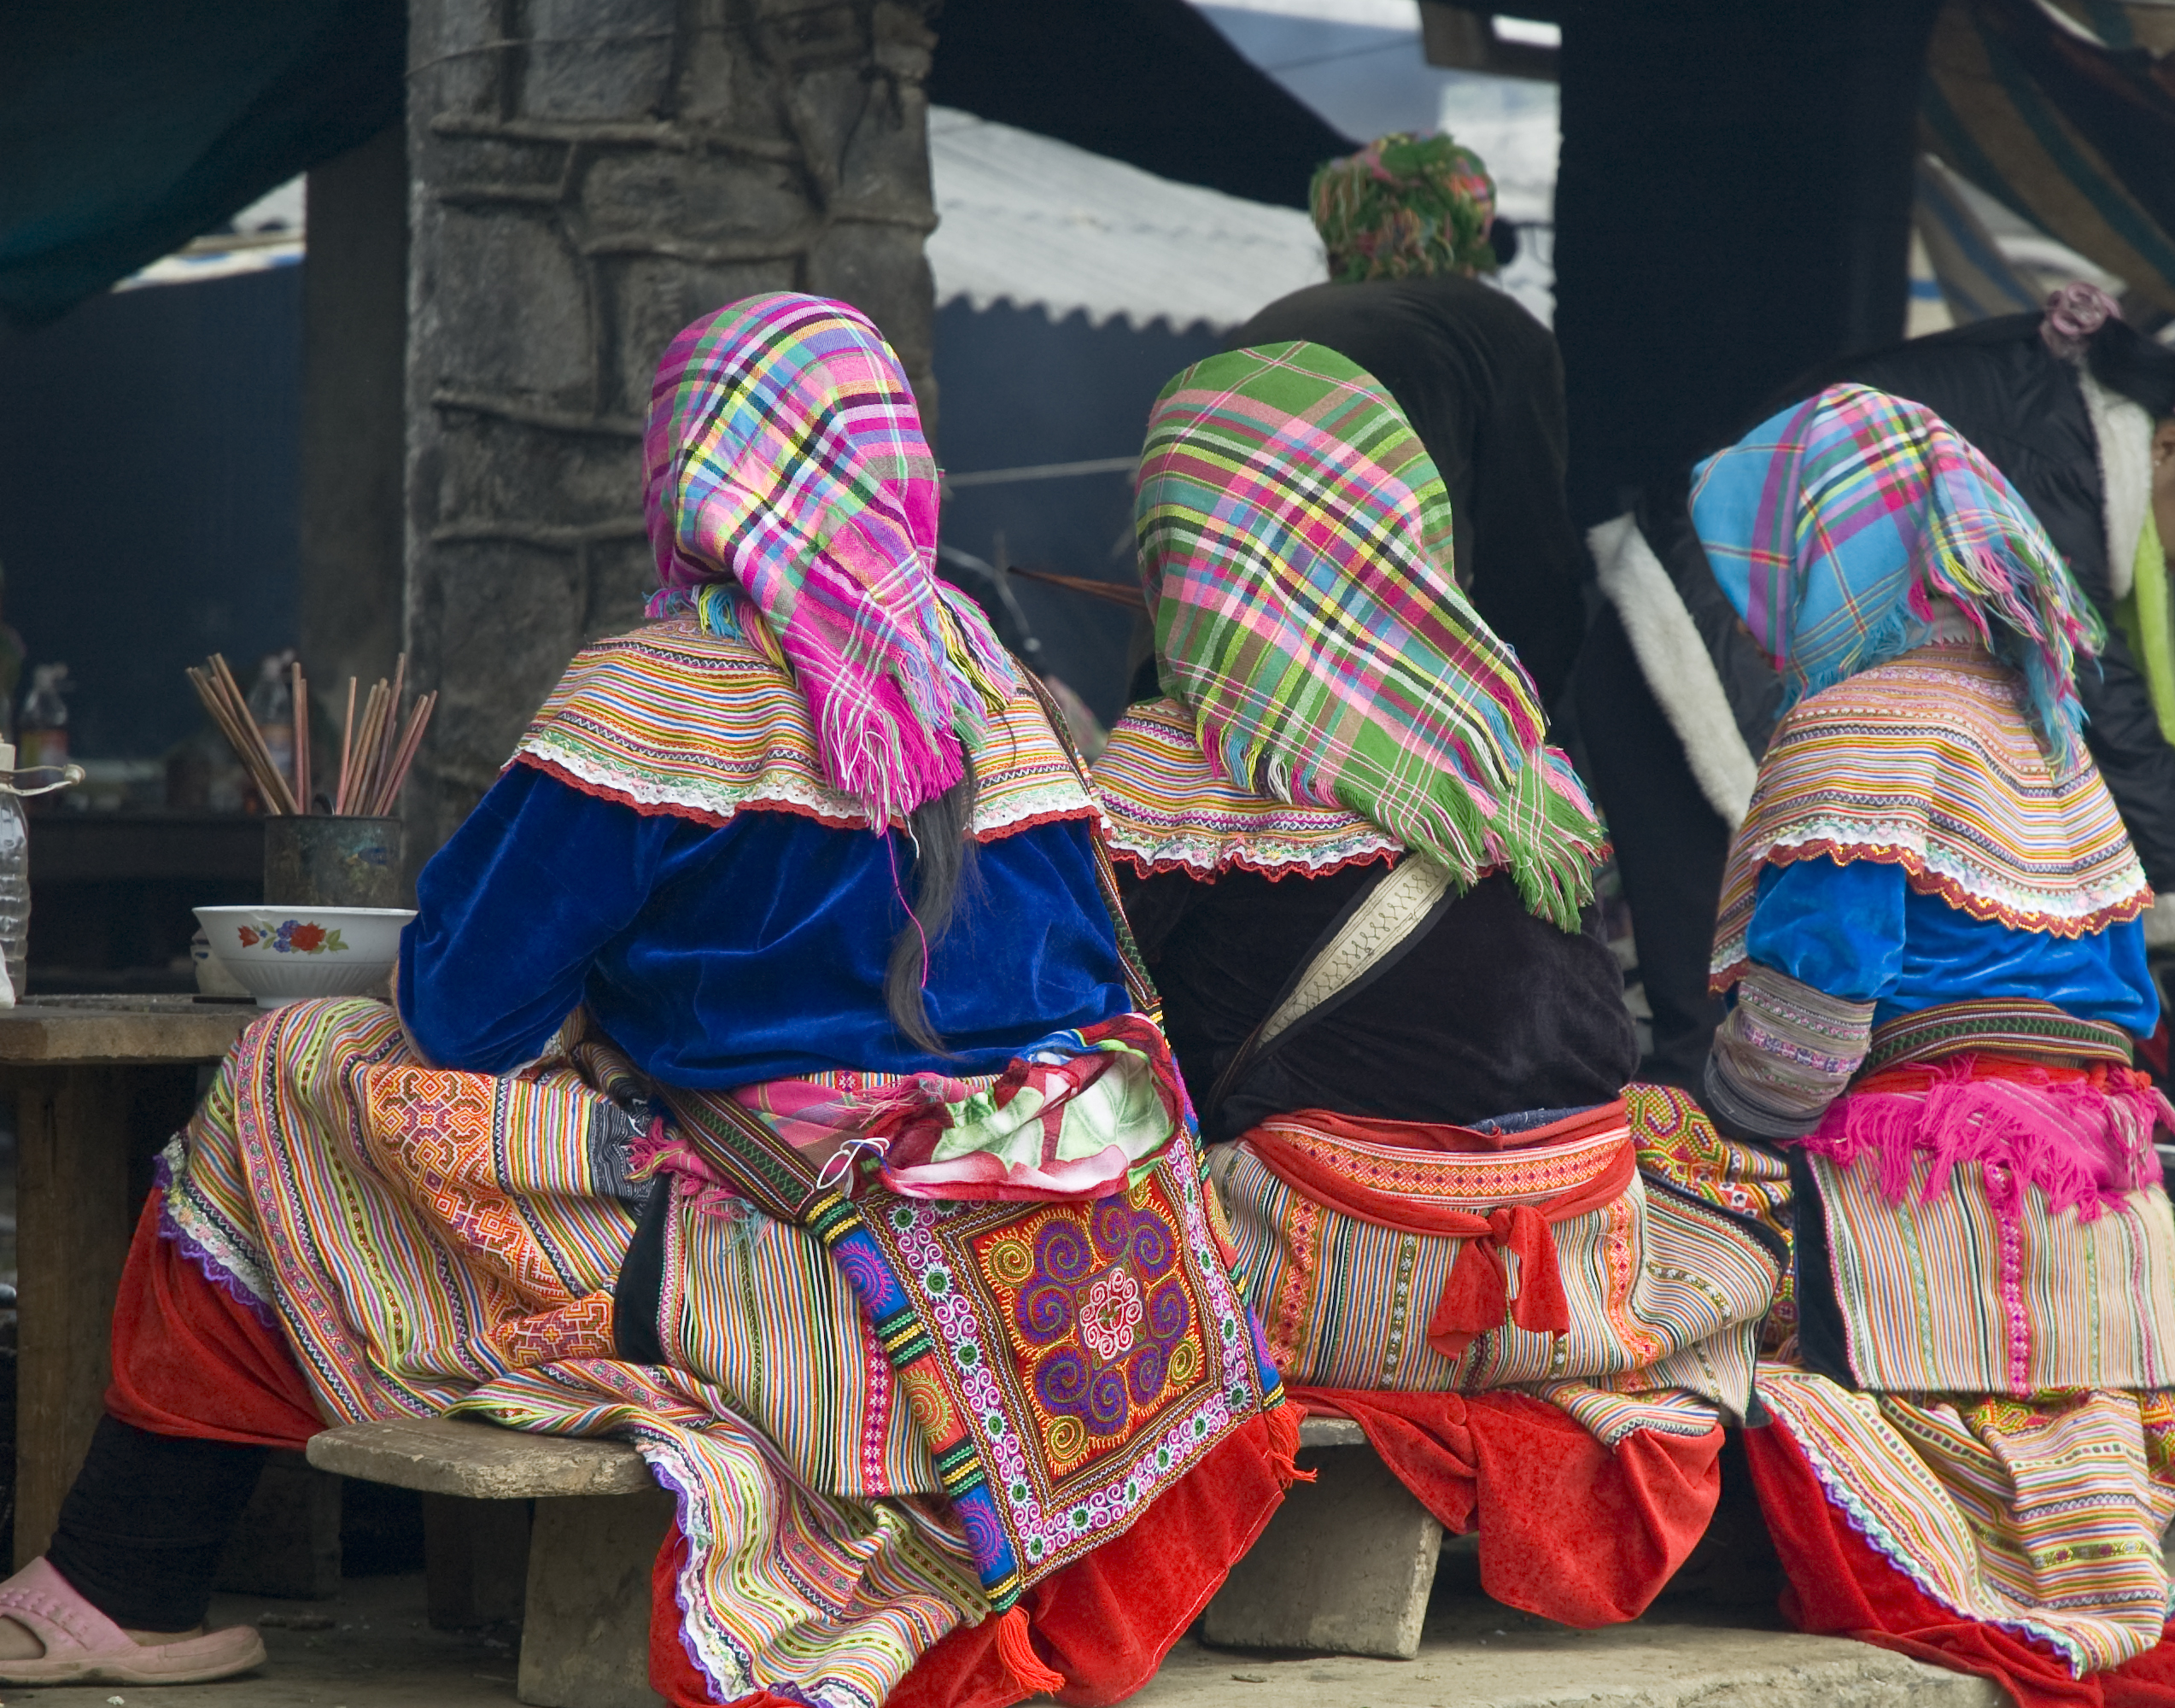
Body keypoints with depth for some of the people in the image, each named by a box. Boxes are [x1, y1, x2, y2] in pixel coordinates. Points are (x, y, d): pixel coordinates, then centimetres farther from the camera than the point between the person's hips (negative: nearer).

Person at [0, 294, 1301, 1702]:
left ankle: (121, 1590, 14)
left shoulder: (650, 693, -9)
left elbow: (462, 1009, -8)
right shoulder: (991, 679, 12)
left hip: (830, 1284, -7)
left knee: (289, 1082, 7)